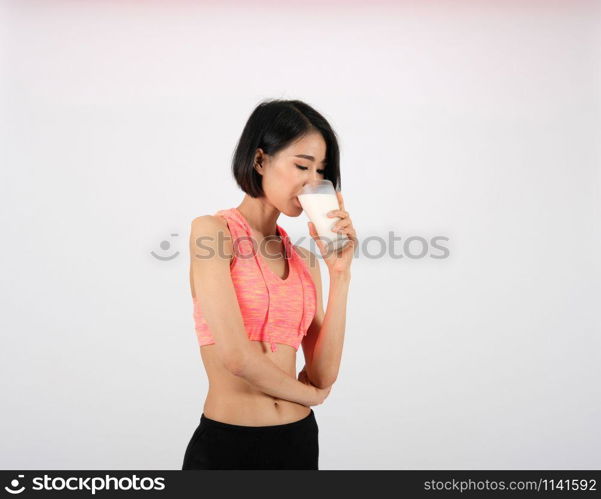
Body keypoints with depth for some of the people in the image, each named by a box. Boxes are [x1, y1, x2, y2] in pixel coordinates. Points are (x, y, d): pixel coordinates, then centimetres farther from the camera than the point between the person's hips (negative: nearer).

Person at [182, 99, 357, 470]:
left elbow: (324, 375, -3)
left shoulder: (303, 258, 6)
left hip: (299, 440, 6)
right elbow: (236, 356, -19)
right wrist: (309, 395, -2)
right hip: (226, 444, -5)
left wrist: (340, 273, -9)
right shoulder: (212, 230, -10)